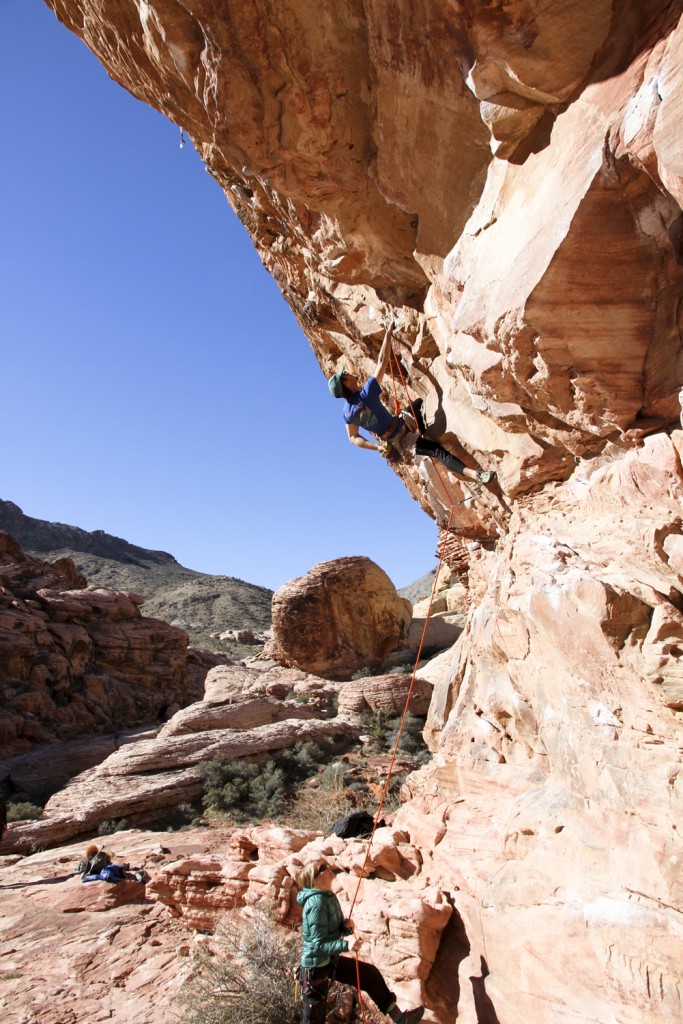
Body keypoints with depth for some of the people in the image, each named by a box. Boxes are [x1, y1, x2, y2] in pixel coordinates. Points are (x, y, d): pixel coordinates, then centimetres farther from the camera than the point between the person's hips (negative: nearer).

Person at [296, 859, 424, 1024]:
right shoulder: (316, 903, -27)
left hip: (332, 960, 9)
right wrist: (345, 945, -40)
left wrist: (346, 927, -9)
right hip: (316, 966, -9)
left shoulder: (329, 896, 1)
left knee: (370, 974, 11)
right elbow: (319, 944, -28)